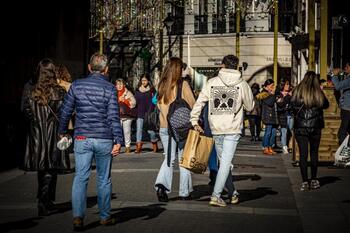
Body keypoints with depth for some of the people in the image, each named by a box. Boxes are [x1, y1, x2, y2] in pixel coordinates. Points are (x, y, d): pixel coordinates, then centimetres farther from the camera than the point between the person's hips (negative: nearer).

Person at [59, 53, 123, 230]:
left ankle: (78, 216, -14)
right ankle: (105, 217, 21)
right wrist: (118, 141, -9)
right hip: (104, 139, -1)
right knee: (104, 179, 11)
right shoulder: (109, 89, -4)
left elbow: (65, 111, 6)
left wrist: (63, 131, 20)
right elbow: (113, 117, -9)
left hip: (82, 138, 1)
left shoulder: (77, 85, 3)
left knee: (80, 177, 0)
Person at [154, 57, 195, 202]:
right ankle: (184, 192, 14)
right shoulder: (183, 85, -9)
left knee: (169, 158, 12)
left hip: (164, 128, 4)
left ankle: (161, 184, -11)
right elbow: (192, 105, -7)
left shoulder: (161, 85, 3)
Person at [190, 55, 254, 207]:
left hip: (216, 128, 3)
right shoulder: (242, 84, 0)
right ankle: (216, 196, -9)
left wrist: (194, 121, 4)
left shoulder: (212, 82, 2)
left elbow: (199, 102, -1)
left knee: (224, 161, 15)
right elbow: (250, 107, 9)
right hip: (233, 128, -2)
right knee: (226, 162, -3)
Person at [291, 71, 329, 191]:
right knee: (314, 153, 15)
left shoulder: (297, 91, -6)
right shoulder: (318, 93, -7)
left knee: (303, 154, 2)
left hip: (300, 127, 0)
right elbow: (326, 105, 7)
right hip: (315, 127, 1)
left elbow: (292, 106, 1)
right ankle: (314, 180, 19)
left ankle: (305, 182, 0)